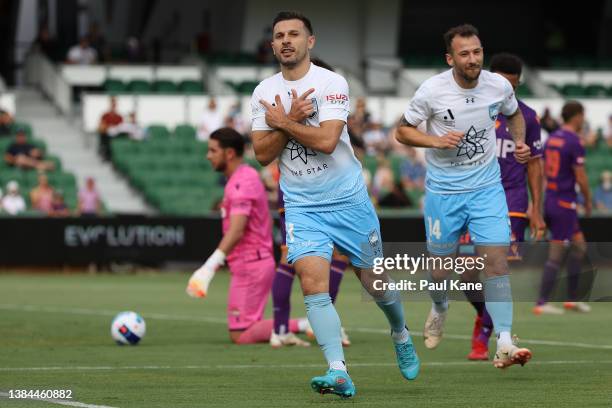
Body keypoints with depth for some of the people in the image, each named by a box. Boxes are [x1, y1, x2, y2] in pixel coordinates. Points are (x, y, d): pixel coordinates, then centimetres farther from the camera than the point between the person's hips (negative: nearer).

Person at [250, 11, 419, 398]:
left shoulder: (332, 83, -11)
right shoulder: (264, 92, 3)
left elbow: (326, 140, -22)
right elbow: (262, 153, -2)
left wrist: (283, 122, -12)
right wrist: (292, 119, -14)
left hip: (349, 201, -2)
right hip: (302, 206, 2)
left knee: (376, 283, 9)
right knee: (313, 282, -18)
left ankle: (402, 336, 41)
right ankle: (339, 372, -22)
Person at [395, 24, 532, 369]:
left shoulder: (499, 85, -6)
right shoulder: (433, 90, -15)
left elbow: (514, 114, 17)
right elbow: (403, 131, -4)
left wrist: (520, 141, -2)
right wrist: (436, 140, -22)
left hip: (487, 188, 1)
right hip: (443, 191, -1)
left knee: (497, 260, -14)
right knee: (441, 267, 9)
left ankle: (504, 344, -16)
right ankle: (440, 309, 45)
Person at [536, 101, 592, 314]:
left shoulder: (552, 139, 11)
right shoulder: (574, 142, -14)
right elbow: (581, 178, -15)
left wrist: (537, 201, 19)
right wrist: (588, 200, 0)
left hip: (550, 199, 9)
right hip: (564, 203, -9)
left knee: (579, 246, 17)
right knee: (556, 255, -5)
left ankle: (572, 298, 20)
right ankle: (542, 303, -4)